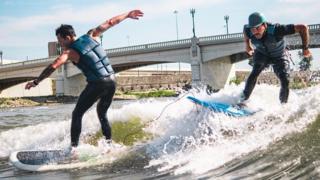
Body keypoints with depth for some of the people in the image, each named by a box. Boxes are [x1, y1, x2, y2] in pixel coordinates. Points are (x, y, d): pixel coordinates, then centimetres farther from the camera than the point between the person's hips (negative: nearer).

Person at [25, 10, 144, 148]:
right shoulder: (91, 36, 10)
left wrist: (36, 82, -9)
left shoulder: (70, 52, -5)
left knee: (77, 115, 4)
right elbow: (110, 23, 17)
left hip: (97, 84, -6)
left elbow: (53, 66, -15)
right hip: (112, 81, 7)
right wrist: (128, 15, 30)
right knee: (102, 113, 24)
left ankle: (74, 147, -3)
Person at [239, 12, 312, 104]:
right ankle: (243, 100, -15)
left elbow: (303, 28, -37)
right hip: (262, 54, 2)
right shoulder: (249, 31, -29)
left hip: (279, 57, -2)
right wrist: (247, 45, 4)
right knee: (254, 73, -24)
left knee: (285, 81, -13)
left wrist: (305, 48, -32)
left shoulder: (276, 30, -41)